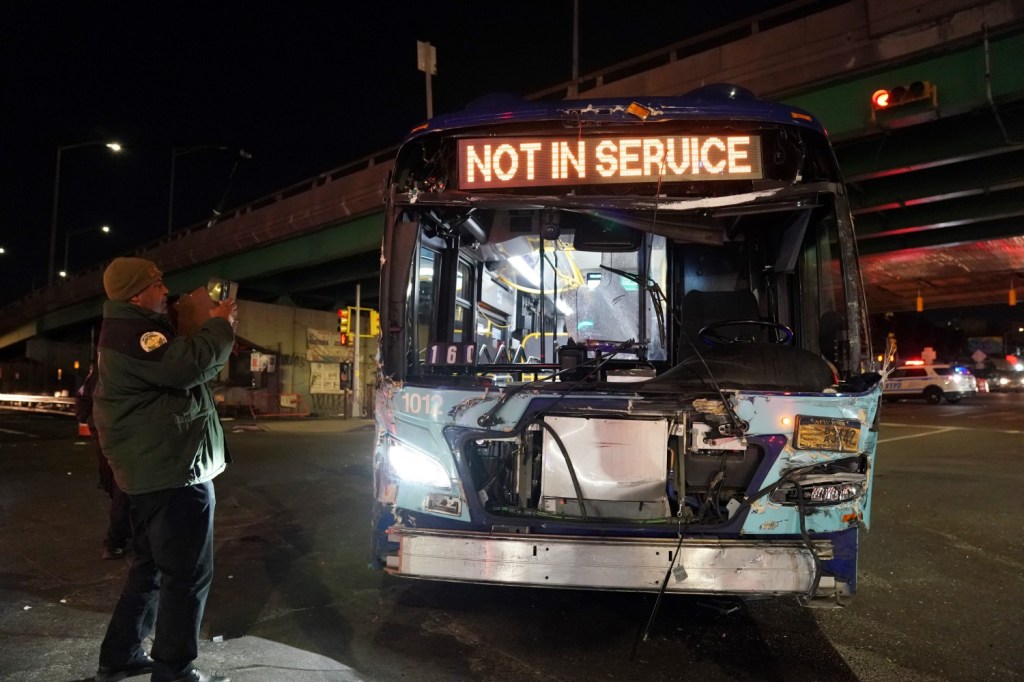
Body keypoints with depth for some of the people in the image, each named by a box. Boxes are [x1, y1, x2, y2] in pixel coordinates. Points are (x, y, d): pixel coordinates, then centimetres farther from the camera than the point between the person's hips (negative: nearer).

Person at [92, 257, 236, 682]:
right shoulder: (129, 331, -15)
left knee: (151, 566, 21)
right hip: (174, 472, -11)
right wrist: (219, 326, -16)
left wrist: (212, 328, 11)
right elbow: (186, 366, -30)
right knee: (187, 574, -3)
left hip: (157, 471, 11)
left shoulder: (138, 330, 20)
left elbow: (192, 367, 24)